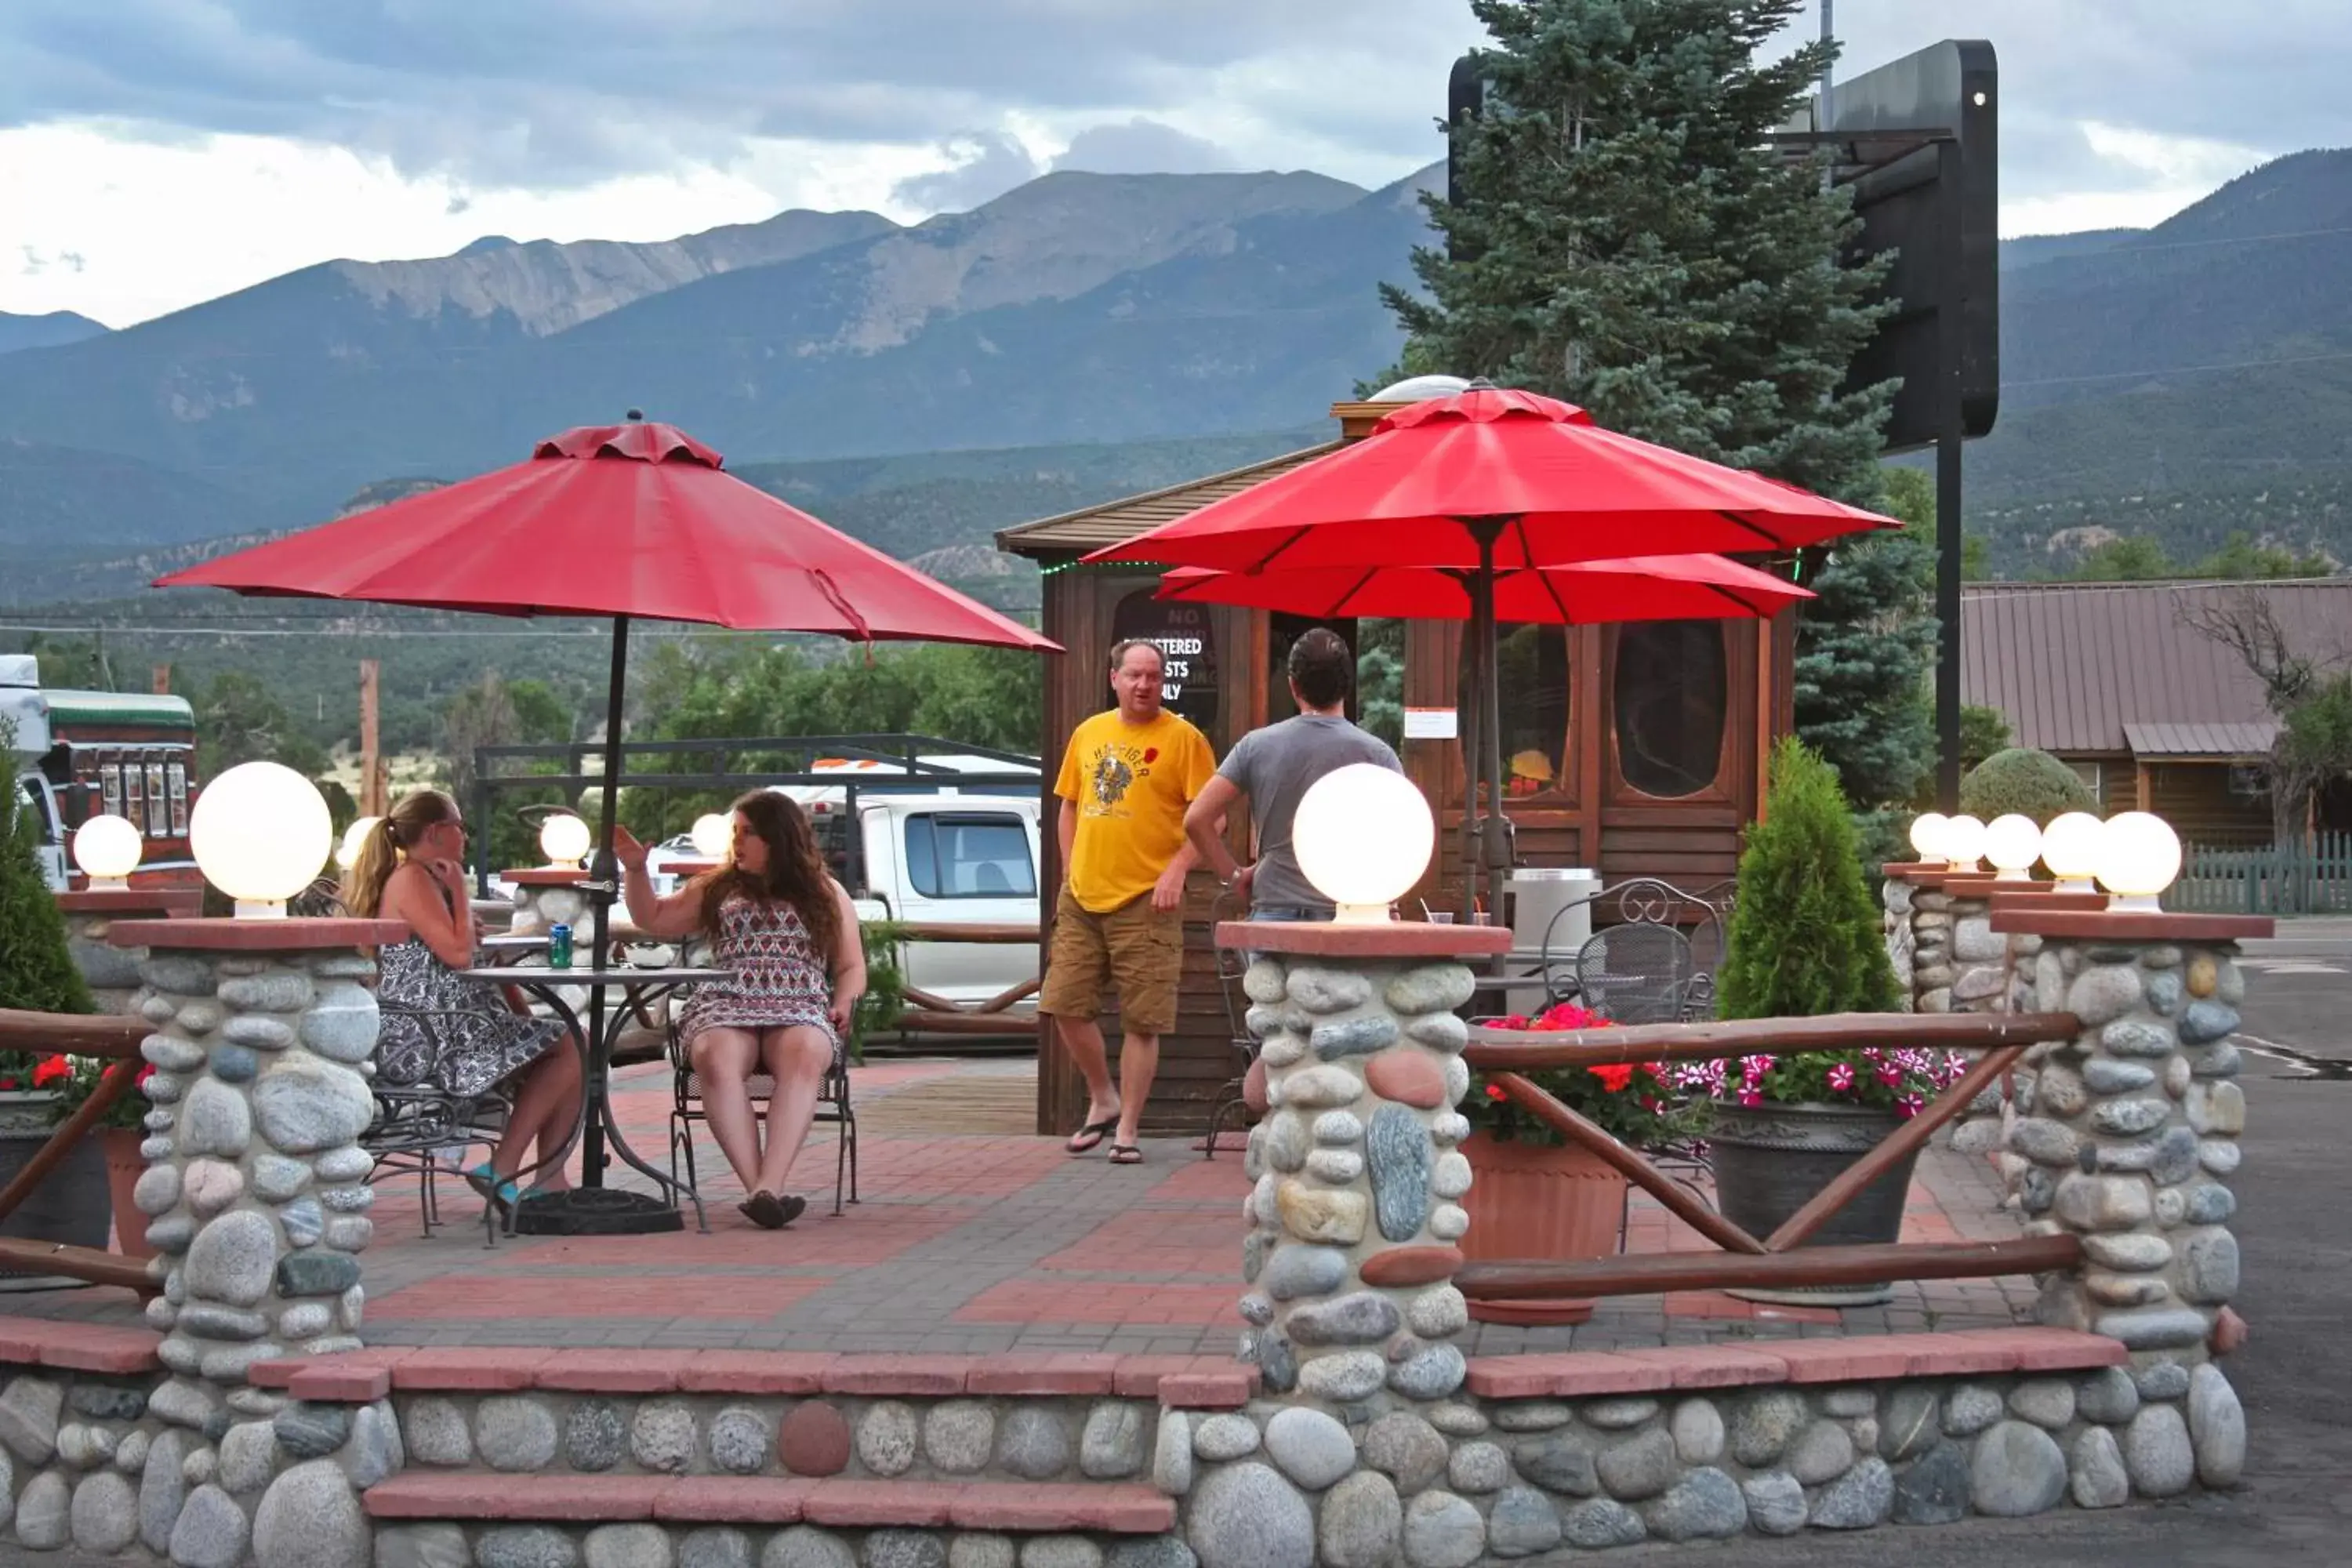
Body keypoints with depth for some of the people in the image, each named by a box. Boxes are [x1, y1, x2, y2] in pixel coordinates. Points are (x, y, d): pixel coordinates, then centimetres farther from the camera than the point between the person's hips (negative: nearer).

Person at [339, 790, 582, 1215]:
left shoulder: (423, 878, 19)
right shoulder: (411, 879, -13)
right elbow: (458, 953, -21)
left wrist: (467, 929, 7)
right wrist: (460, 890, -9)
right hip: (426, 1039, -11)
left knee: (564, 1046, 13)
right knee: (570, 1048, -9)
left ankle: (550, 1184, 8)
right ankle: (501, 1171, -7)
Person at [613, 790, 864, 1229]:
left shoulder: (827, 893, 21)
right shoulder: (717, 888, 27)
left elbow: (852, 967, 18)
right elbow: (654, 919, 29)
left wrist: (843, 1003, -2)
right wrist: (636, 869, 14)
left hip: (801, 1011, -1)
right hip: (724, 1008, 1)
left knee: (804, 1057, -40)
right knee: (717, 1058, -38)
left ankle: (768, 1189, -51)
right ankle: (762, 1191, -47)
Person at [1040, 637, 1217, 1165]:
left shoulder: (1183, 738, -3)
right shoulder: (1088, 734, 12)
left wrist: (1176, 870, -16)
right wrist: (1070, 873, 11)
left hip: (1146, 902, -5)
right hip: (1081, 898, 5)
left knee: (1142, 1022, -2)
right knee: (1066, 1005, 4)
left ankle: (1128, 1130, 7)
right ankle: (1103, 1101, 24)